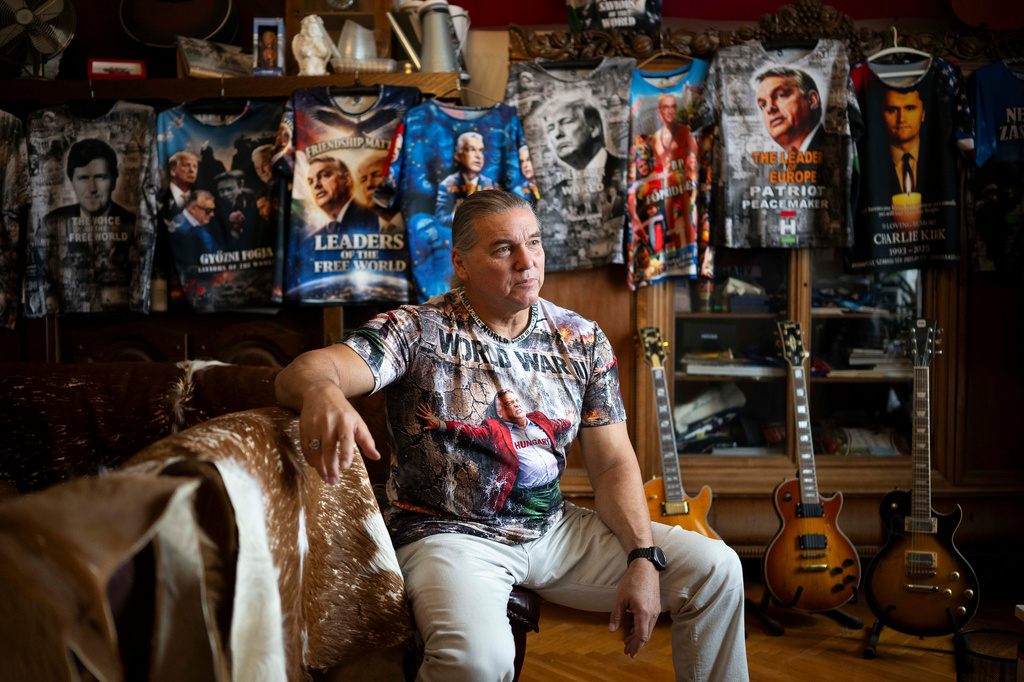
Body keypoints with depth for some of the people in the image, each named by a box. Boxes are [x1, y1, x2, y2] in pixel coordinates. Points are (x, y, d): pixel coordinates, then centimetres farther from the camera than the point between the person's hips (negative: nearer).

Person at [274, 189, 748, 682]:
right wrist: (321, 392, -50)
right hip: (449, 532, -5)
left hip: (555, 529, 5)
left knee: (716, 569, -2)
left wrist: (642, 559, -11)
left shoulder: (582, 341, 4)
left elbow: (614, 464, 4)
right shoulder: (417, 333, -10)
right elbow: (301, 374, -24)